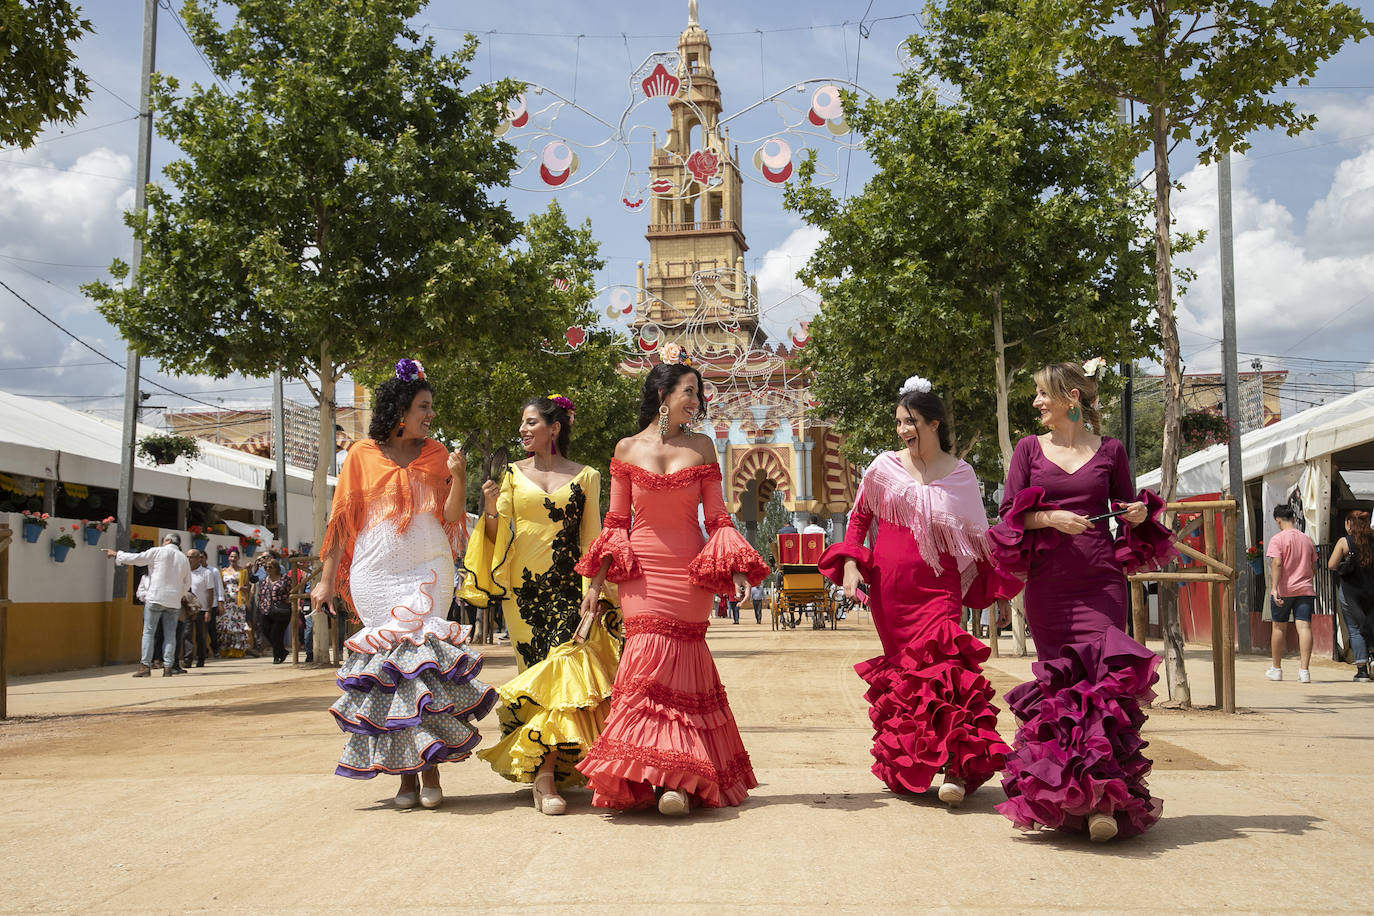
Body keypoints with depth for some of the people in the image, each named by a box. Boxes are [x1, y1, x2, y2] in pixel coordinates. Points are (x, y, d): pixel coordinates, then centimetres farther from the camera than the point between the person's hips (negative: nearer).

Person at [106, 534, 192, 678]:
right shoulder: (184, 559, 13)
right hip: (174, 601, 4)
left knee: (148, 632, 0)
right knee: (170, 634, 4)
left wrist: (116, 554, 17)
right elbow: (187, 585, 17)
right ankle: (168, 666, -1)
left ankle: (145, 666, -4)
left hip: (155, 598, -4)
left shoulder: (157, 552, 0)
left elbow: (134, 559, 3)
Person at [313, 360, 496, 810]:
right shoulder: (363, 454, 5)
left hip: (427, 571, 1)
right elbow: (343, 519, 7)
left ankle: (427, 769, -7)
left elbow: (449, 519, 5)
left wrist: (458, 478, -11)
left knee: (418, 655, -12)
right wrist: (327, 579, 5)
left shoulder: (436, 455, 9)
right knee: (391, 657, -5)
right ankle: (408, 775, 1)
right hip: (375, 574, -1)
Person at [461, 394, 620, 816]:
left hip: (569, 587, -1)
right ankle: (546, 776, 0)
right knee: (535, 674, -3)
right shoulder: (513, 474, 11)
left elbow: (592, 540, 7)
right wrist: (490, 509, -9)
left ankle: (544, 773, -4)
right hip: (523, 587, 1)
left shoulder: (586, 477, 7)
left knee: (564, 668, -13)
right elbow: (497, 535, 11)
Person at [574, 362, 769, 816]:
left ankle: (679, 779, 4)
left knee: (682, 671, -2)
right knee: (650, 663, -10)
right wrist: (596, 580, 4)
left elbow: (717, 517, 7)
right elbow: (616, 522, 9)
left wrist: (736, 570, -5)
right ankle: (662, 776, -1)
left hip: (691, 573, 1)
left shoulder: (701, 446, 7)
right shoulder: (627, 449, 6)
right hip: (641, 571, 0)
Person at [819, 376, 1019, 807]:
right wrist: (849, 564, 0)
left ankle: (956, 768, -18)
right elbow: (859, 517, 14)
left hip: (938, 588, -1)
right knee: (900, 670, 4)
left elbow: (978, 536, 14)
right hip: (889, 588, 1)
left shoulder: (961, 474, 7)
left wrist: (999, 589, 14)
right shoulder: (884, 466, 6)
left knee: (942, 665, -19)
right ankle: (904, 768, 19)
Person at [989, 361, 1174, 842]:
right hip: (1047, 582, 1)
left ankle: (1102, 800, -15)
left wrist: (1140, 514, -4)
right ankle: (1064, 795, 9)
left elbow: (1129, 510, 18)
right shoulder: (1029, 449, 11)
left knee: (1103, 676, -14)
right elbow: (1010, 513, 5)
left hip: (1100, 580, -1)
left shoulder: (1109, 451, 9)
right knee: (1057, 681, 0)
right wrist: (1052, 518, -11)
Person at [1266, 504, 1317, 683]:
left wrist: (1274, 588, -23)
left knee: (1279, 627, 9)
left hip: (1284, 590, -3)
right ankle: (1304, 670, -15)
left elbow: (1277, 564, -18)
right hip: (1305, 589, 3)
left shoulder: (1277, 539, -6)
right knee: (1304, 626, -5)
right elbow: (1313, 565, 18)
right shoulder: (1307, 539, 10)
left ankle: (1276, 669, 20)